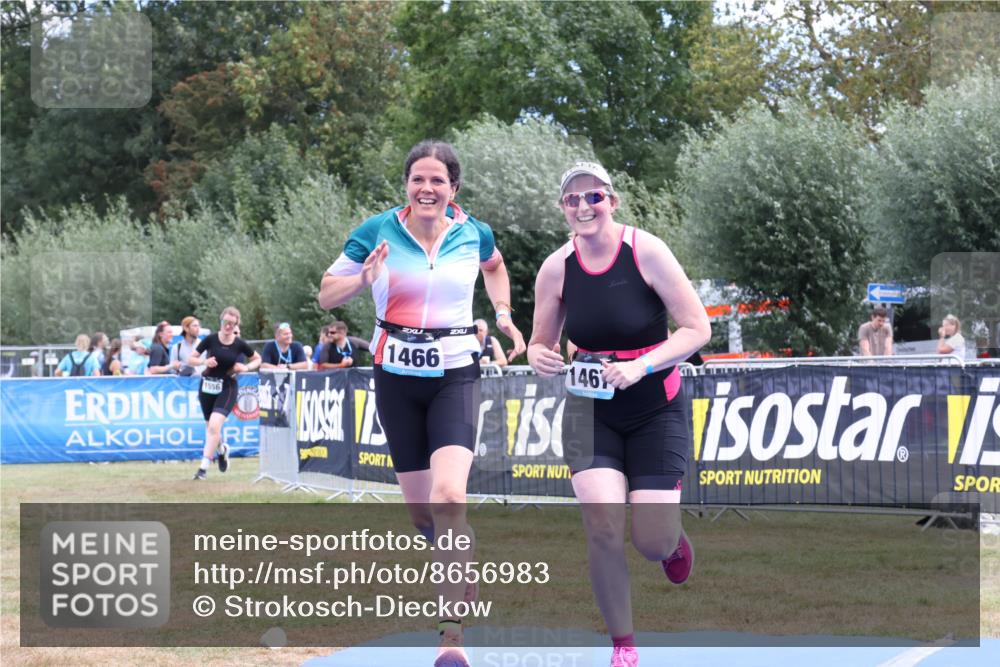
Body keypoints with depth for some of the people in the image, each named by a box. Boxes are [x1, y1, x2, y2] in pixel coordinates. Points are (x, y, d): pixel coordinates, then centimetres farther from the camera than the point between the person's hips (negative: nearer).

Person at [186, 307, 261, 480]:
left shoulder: (239, 344, -6)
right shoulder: (210, 339, -7)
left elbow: (257, 359, 10)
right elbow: (191, 359, 0)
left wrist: (246, 367, -9)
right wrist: (204, 361, -20)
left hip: (227, 388, -2)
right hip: (207, 386, 2)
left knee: (214, 426, -19)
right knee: (210, 427, 14)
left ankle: (204, 468, -14)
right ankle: (221, 450, 48)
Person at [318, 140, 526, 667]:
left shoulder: (474, 233, -2)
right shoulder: (377, 232, -6)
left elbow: (494, 267, 23)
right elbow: (326, 295, 0)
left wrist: (503, 315, 11)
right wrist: (364, 279, -18)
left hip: (455, 376, -1)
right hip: (397, 378, 1)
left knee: (449, 498, -22)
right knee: (421, 511, 8)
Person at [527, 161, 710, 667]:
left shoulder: (645, 251, -16)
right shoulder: (556, 269, -6)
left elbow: (698, 328, -14)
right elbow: (541, 342, 8)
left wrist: (641, 366, -27)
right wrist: (539, 358, -16)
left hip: (656, 411, -2)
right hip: (591, 411, 2)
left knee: (653, 544, -6)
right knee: (602, 526, -17)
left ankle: (673, 538, 36)